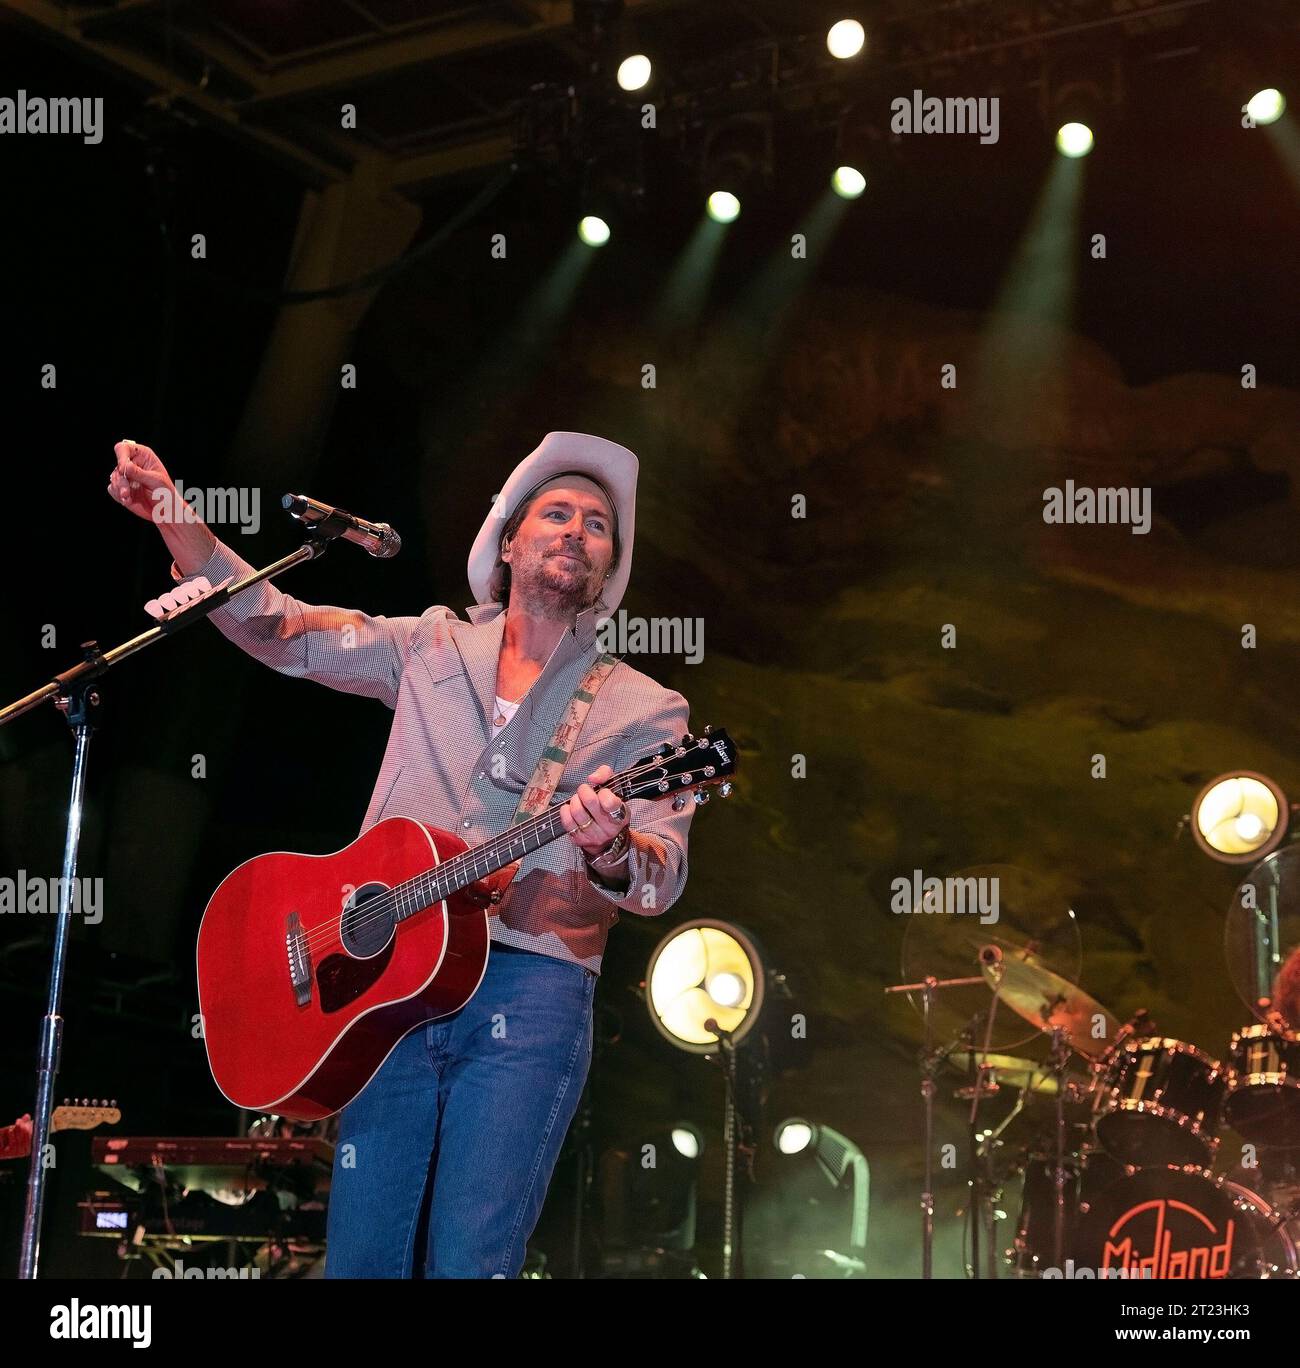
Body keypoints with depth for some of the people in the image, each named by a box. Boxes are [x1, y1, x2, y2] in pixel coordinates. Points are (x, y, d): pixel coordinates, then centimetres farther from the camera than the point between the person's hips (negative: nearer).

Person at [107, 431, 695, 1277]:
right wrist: (175, 517, -3)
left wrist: (609, 850, -27)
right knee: (359, 1258, 1)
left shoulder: (644, 709, 7)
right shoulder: (431, 648, 16)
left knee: (471, 1263, -12)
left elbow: (662, 880, -3)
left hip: (527, 993, -2)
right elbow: (276, 628, 11)